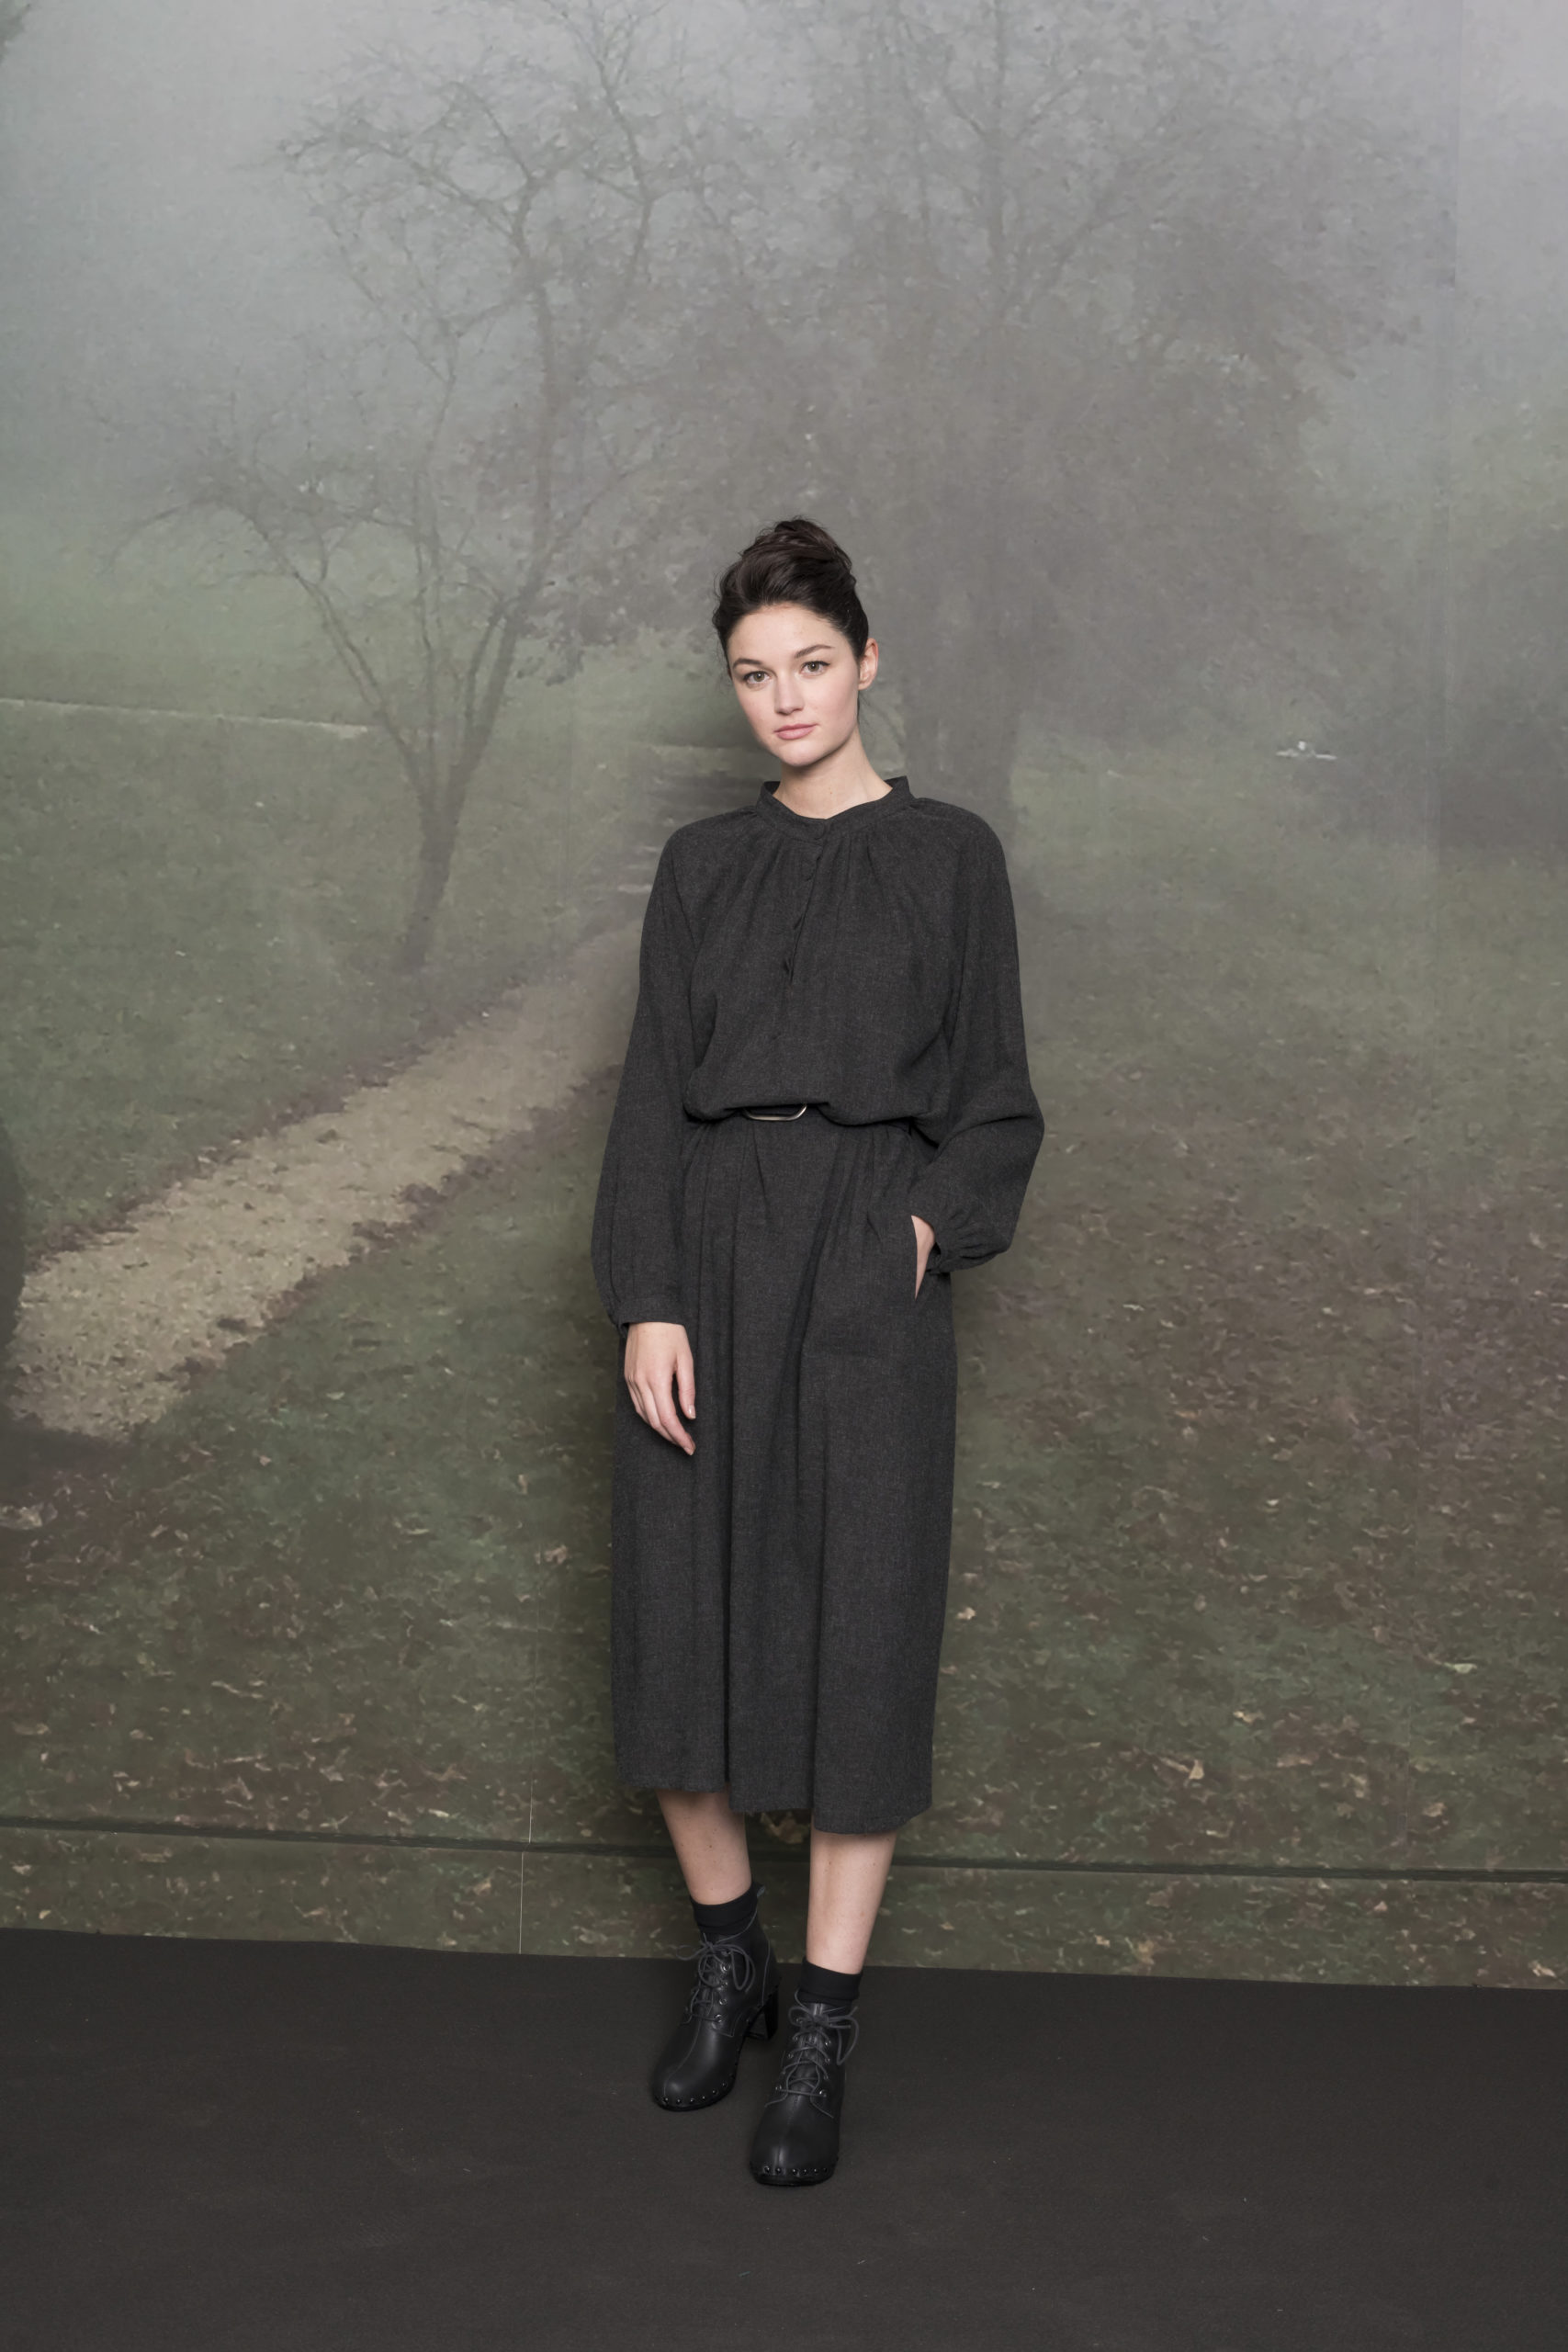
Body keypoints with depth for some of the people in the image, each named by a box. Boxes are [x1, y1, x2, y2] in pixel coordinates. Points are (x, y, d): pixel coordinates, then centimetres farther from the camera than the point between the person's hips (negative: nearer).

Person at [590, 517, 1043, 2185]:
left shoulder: (948, 857, 5)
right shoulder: (702, 867, 11)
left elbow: (994, 1100, 6)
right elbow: (651, 1094, 5)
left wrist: (934, 1221, -12)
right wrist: (648, 1302, -6)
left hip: (867, 1272, -3)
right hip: (705, 1255, 3)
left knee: (857, 1631, -3)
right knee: (682, 1623, 5)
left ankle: (822, 2037, 7)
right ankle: (729, 1956, 26)